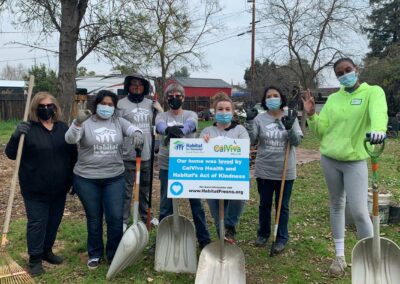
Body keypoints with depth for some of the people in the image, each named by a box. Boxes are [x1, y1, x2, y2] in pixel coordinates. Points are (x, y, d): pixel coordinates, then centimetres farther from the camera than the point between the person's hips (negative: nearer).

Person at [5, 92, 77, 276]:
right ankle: (35, 259, 13)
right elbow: (11, 154, -13)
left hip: (59, 188, 5)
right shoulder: (28, 129, -9)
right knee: (37, 223, 0)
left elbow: (73, 154, 12)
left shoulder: (63, 128, 5)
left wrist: (74, 179, 10)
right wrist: (16, 136, -31)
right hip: (35, 189, -5)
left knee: (54, 221, 15)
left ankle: (47, 251, 33)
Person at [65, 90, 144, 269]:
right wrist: (78, 122, -37)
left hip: (115, 178, 2)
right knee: (94, 219, 11)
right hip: (87, 179, -2)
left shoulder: (118, 122, 5)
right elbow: (70, 139, -19)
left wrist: (137, 134, -34)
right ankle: (95, 254, 30)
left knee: (115, 218, 2)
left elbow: (133, 129, -9)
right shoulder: (85, 123, -5)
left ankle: (114, 255, 22)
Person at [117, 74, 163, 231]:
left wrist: (160, 109, -4)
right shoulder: (121, 104, -5)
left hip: (147, 155, 5)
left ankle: (146, 216, 34)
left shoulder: (150, 103, 9)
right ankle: (123, 220, 13)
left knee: (146, 188, 19)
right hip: (128, 156, -5)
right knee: (126, 190, 2)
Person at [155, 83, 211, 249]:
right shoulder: (162, 116, 5)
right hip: (167, 166, 1)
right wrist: (169, 130, -45)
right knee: (166, 205, 6)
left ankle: (204, 239, 19)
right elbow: (160, 126, -20)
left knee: (196, 203, 6)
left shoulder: (191, 115, 4)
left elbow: (189, 125, -21)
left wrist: (180, 131, -44)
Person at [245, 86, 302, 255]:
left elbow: (297, 142, -9)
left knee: (282, 206, 9)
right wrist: (249, 122, -18)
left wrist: (289, 128, -27)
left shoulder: (290, 118, -3)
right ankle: (263, 233, 32)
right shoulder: (259, 119, -2)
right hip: (264, 171, 1)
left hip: (285, 171, -1)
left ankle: (282, 238, 21)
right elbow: (251, 141, -7)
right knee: (264, 204, 15)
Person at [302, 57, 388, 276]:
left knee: (359, 211, -9)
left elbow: (378, 111, -29)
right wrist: (311, 115, -10)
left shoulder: (373, 92, -5)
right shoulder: (333, 99, 8)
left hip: (355, 161, -4)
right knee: (336, 205, 13)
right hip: (329, 159, 5)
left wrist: (378, 129, -50)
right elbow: (321, 131, 8)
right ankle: (340, 256, 27)